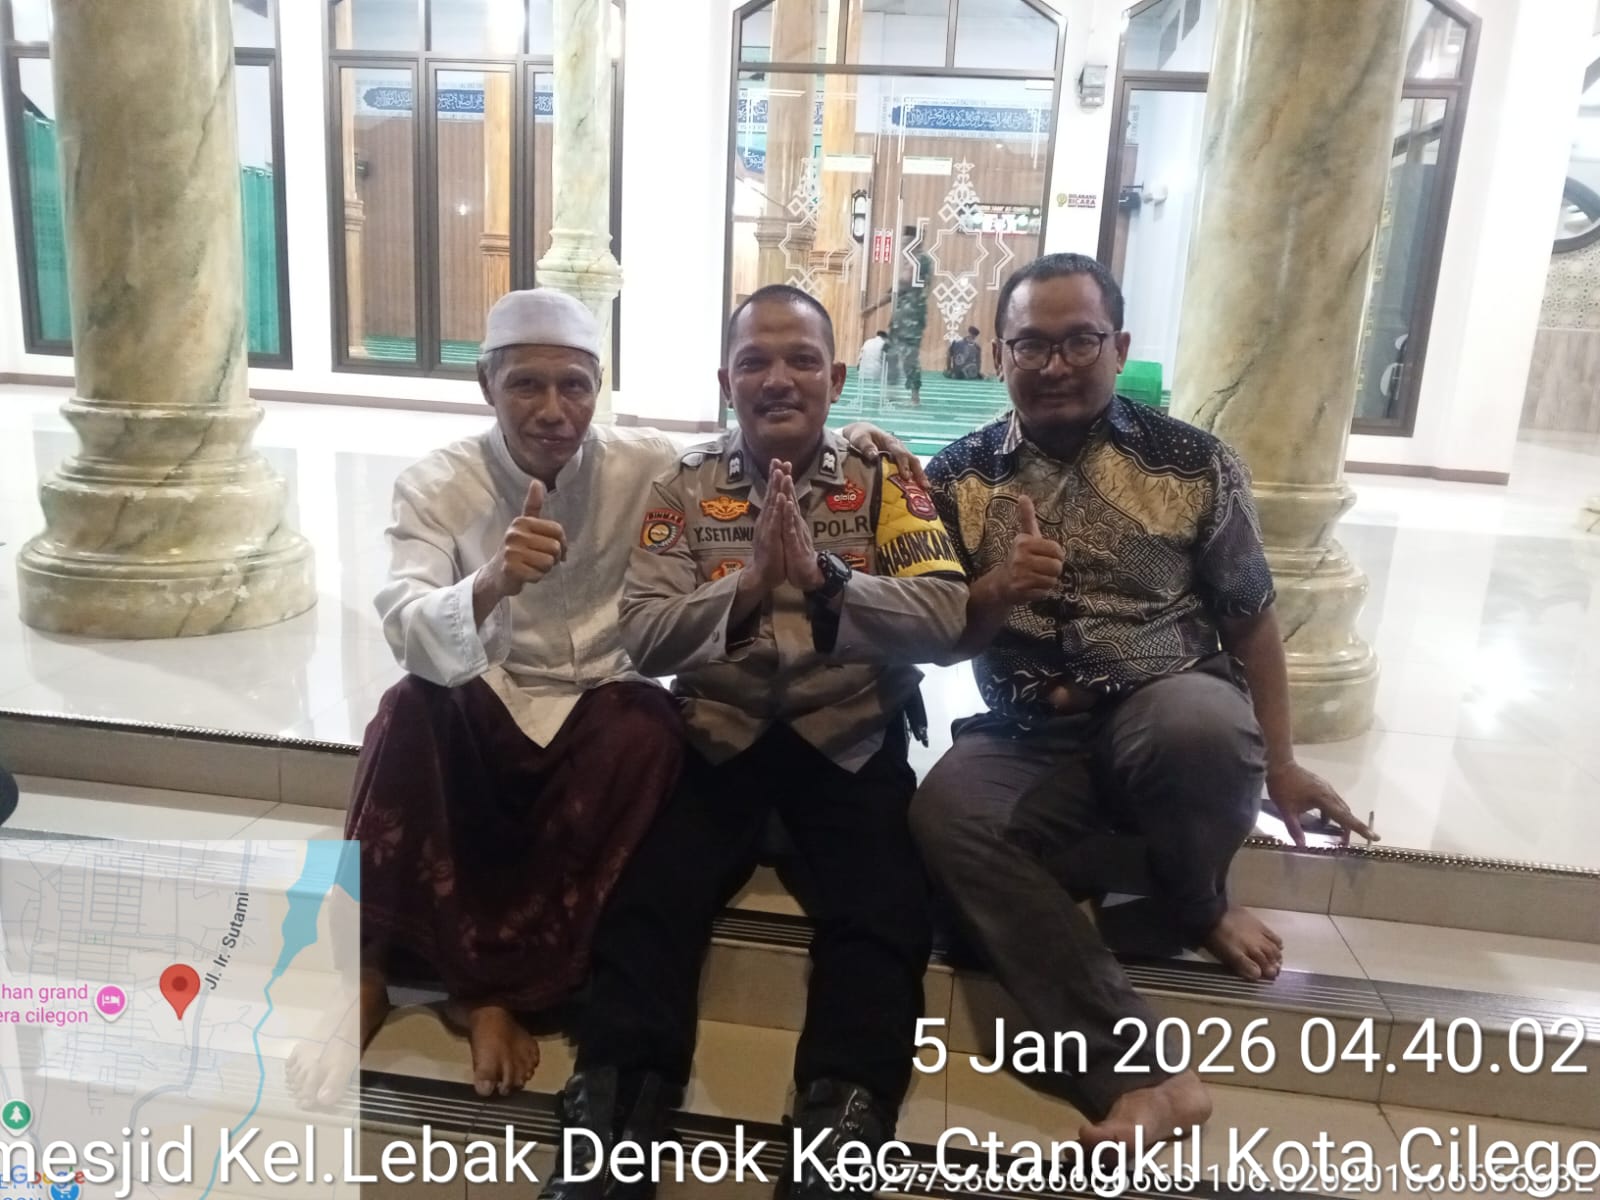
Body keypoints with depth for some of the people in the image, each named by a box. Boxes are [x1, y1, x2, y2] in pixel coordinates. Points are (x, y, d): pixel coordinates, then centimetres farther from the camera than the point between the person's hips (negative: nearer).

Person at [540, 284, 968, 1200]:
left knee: (882, 914, -22)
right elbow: (643, 637, -8)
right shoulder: (686, 487, 4)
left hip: (851, 737, 0)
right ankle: (611, 1119, -9)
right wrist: (747, 585, -26)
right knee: (647, 897, -19)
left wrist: (824, 576, -28)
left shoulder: (886, 479, 2)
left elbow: (947, 619, -12)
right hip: (719, 734, 1)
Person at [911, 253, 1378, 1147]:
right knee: (947, 810, -30)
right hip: (1029, 744, 2)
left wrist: (1279, 763, 7)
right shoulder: (959, 478, 6)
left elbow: (1251, 617, 7)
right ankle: (1141, 1073, -27)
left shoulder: (1194, 463, 3)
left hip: (1170, 718, -1)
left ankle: (1192, 907, -1)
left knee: (1203, 722, -37)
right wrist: (997, 592, -15)